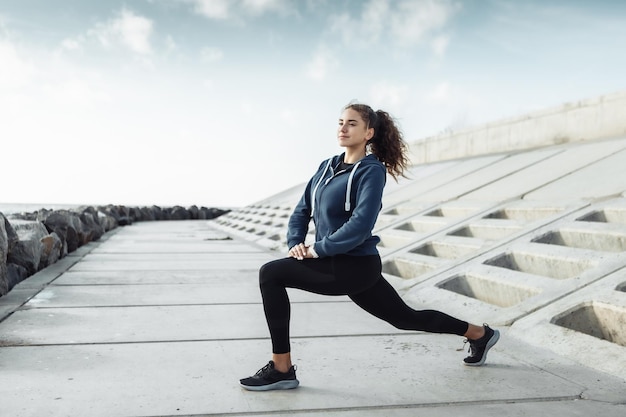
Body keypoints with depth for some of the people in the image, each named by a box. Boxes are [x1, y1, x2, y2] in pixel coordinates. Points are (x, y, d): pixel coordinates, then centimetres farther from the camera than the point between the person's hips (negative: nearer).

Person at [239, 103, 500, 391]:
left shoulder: (371, 171, -12)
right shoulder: (327, 167, 10)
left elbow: (360, 225, -23)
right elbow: (302, 210, 13)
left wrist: (317, 249, -19)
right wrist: (295, 243, -3)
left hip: (356, 266, -8)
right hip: (340, 264, 9)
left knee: (270, 274, -17)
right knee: (406, 317, 21)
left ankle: (281, 369, -9)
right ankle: (479, 333, 39)